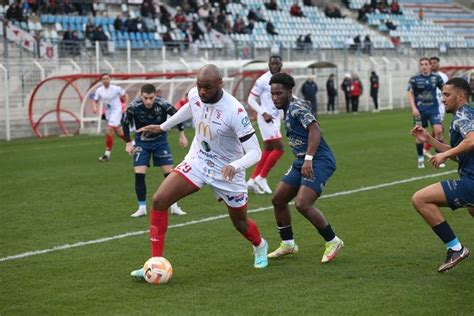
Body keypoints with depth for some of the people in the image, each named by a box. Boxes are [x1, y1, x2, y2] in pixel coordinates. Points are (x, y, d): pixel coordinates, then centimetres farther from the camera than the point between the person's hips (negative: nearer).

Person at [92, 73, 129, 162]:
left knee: (108, 131, -18)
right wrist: (95, 107, -11)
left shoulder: (116, 88, -14)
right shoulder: (99, 90, -3)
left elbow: (125, 95, 1)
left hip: (116, 111, -6)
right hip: (108, 113, 6)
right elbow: (95, 100, 10)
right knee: (119, 133, 16)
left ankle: (107, 154, -13)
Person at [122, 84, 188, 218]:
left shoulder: (163, 104, -24)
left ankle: (174, 206, 7)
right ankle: (142, 208, 2)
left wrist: (182, 135, -1)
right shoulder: (134, 107, -24)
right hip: (142, 142, 0)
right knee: (139, 174, -10)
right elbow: (125, 123, -5)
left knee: (169, 172, -5)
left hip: (160, 140, 0)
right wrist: (128, 143, -5)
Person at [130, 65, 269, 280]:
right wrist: (162, 127, 24)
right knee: (159, 200, -14)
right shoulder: (194, 95, -12)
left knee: (240, 222, 13)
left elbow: (254, 152, -28)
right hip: (197, 161, 4)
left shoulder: (234, 111, -30)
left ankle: (260, 246, 50)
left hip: (226, 171, -4)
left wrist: (235, 166, -47)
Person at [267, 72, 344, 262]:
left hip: (319, 161, -10)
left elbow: (315, 130, -25)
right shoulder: (289, 109, 16)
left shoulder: (297, 107, -13)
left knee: (302, 204, -22)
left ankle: (333, 242, -6)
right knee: (278, 200, 9)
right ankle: (287, 244, 23)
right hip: (302, 162, 10)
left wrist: (308, 159, -31)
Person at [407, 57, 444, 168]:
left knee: (438, 130, -12)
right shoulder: (414, 79, -3)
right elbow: (410, 94, -4)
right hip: (419, 109, -1)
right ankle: (420, 158, 18)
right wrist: (414, 108, -15)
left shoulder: (436, 78, 2)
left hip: (433, 108, 1)